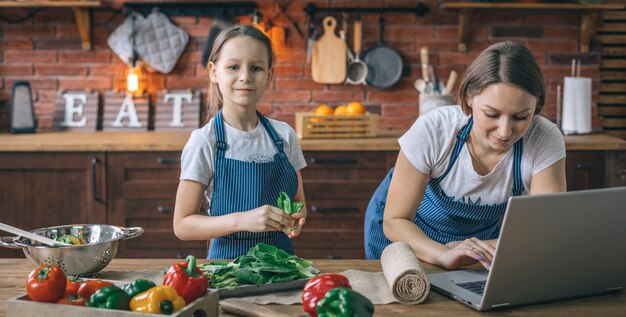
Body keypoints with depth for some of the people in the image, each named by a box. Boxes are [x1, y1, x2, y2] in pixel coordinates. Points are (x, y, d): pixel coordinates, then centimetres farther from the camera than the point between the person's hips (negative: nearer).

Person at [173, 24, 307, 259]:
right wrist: (242, 220, -21)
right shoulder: (204, 142, -7)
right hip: (227, 261, -6)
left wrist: (297, 218, -8)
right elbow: (182, 225, -8)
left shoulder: (284, 135, 3)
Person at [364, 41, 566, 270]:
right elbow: (395, 220, -23)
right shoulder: (433, 131, -30)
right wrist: (443, 254, -42)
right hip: (409, 231, -2)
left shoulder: (546, 142, -26)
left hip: (481, 240, 2)